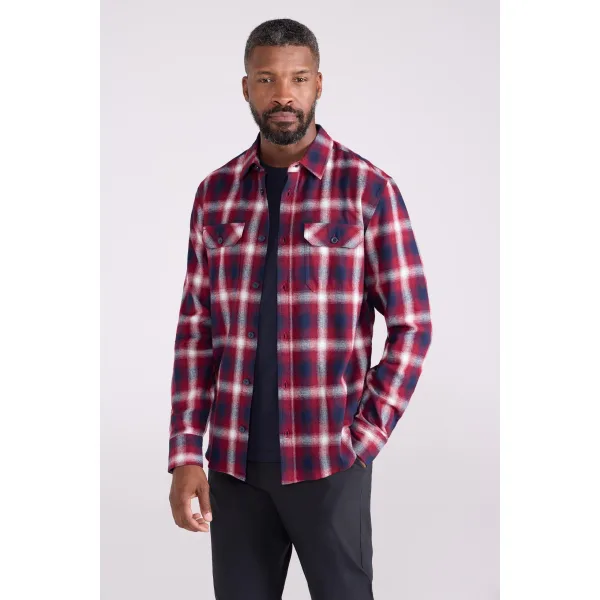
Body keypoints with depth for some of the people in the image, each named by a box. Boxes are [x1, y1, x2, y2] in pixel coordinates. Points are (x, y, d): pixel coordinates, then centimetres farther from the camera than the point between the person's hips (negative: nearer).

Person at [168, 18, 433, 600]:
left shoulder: (368, 188, -4)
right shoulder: (215, 193, 6)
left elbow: (411, 326, -3)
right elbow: (196, 330, 6)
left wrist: (365, 436, -9)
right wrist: (185, 453, 0)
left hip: (328, 460, -3)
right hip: (233, 461, 3)